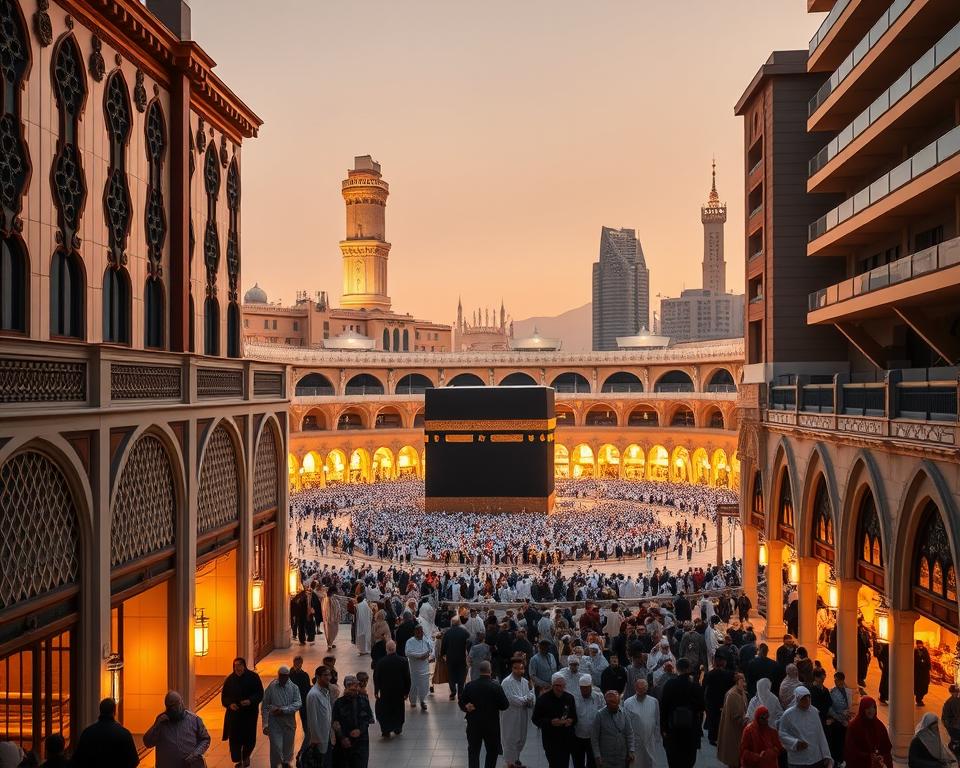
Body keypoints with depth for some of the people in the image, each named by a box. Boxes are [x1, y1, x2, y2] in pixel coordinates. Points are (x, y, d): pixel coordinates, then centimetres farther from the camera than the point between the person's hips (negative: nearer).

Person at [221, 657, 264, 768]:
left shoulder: (253, 677, -6)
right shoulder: (229, 679, 1)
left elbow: (260, 694, -5)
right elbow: (224, 696, 6)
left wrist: (250, 701, -22)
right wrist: (229, 704, -13)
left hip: (250, 713, -1)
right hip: (234, 713, 1)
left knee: (249, 738, 3)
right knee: (234, 738, 1)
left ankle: (246, 756, 31)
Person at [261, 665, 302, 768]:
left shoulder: (294, 688, -2)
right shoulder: (271, 687, -6)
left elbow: (298, 703, -13)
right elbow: (265, 707, -4)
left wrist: (283, 710, -24)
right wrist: (265, 724, -9)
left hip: (289, 722, 2)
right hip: (274, 723, -2)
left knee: (288, 747, 15)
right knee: (276, 747, -7)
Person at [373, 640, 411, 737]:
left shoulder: (381, 662, -15)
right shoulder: (403, 661, -11)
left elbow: (376, 677, -6)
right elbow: (407, 677, -5)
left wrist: (376, 691, 6)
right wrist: (406, 691, 6)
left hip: (385, 691, -2)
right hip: (399, 691, 2)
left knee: (384, 710, 12)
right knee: (398, 709, 18)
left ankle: (386, 731, 6)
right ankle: (398, 729, 29)